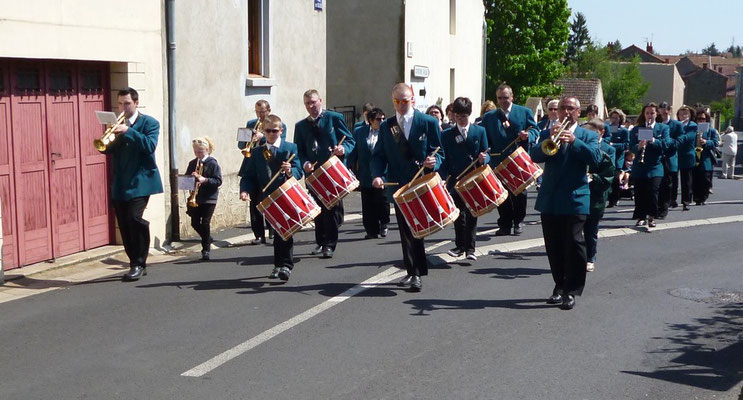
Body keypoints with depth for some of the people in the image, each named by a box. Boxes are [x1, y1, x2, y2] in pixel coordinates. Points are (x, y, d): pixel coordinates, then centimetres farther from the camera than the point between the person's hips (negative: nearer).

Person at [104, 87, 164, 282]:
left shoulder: (149, 123, 1)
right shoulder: (117, 124, 15)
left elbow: (150, 145, -16)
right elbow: (107, 149, 8)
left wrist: (128, 131, -23)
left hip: (139, 181, -5)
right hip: (120, 184, 6)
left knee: (135, 218, -18)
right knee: (124, 225, 5)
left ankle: (139, 264, -8)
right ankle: (136, 264, 15)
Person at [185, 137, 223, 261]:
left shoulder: (212, 163, -6)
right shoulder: (192, 163, 9)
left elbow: (218, 181, -11)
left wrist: (205, 180, -23)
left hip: (209, 198, -5)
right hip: (195, 198, 5)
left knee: (205, 223, -6)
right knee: (195, 223, 6)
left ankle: (206, 249, 3)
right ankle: (207, 239, 32)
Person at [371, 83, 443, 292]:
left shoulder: (428, 123, -1)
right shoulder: (386, 126, 10)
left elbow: (439, 153, 1)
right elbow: (379, 155, 7)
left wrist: (433, 162, -22)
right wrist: (377, 174, -12)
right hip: (398, 186, 4)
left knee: (416, 230, -5)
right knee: (405, 231, 7)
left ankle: (417, 274, 2)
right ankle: (412, 272, 16)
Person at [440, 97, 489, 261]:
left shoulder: (480, 131, 6)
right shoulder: (447, 135, 5)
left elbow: (486, 155, 5)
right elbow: (444, 159, 4)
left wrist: (483, 159, -17)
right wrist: (445, 177, -9)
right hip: (455, 180, 1)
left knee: (472, 214, 1)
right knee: (458, 214, 8)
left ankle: (470, 248, 6)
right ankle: (460, 245, 23)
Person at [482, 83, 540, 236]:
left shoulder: (525, 112, 6)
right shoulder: (489, 117, 10)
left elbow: (535, 131, 4)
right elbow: (485, 139, 8)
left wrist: (527, 136, -18)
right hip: (498, 162, 2)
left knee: (519, 193, 4)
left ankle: (518, 222, 20)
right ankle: (505, 225, 12)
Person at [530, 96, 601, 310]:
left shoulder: (588, 136, 7)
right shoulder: (547, 134, 13)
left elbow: (595, 158, -12)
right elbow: (535, 156, -3)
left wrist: (574, 141, -21)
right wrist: (549, 139, -18)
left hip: (575, 199, -3)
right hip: (550, 199, 3)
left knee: (574, 244, -7)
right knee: (553, 247, 10)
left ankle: (572, 291, 1)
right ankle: (560, 286, 23)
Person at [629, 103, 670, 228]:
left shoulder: (663, 128, 7)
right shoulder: (636, 129, 7)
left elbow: (666, 144, -8)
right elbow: (631, 147, -1)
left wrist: (653, 140, -24)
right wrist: (639, 146, -24)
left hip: (655, 167, -1)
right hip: (639, 167, 1)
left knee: (653, 192, -10)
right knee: (640, 193, 1)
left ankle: (651, 217, 3)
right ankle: (641, 217, 12)